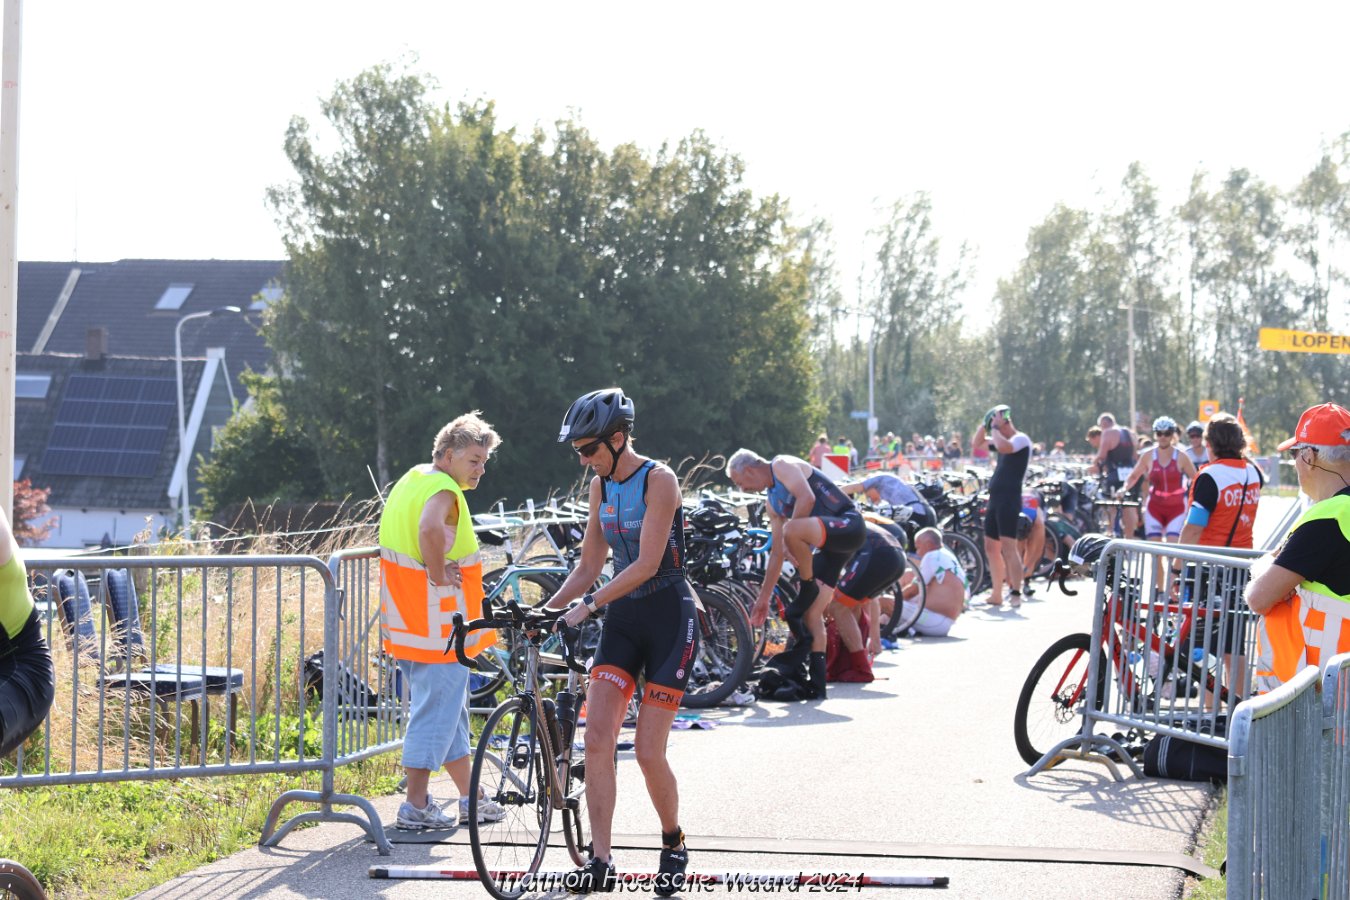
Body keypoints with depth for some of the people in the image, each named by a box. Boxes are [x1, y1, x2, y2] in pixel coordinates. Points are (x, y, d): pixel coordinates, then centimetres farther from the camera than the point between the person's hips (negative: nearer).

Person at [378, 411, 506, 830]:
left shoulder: (413, 477, 14)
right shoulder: (443, 490, -18)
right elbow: (429, 529, -39)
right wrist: (438, 574, -25)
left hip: (410, 620, 10)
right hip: (439, 623, -10)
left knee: (451, 711, 17)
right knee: (436, 712, -2)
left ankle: (470, 799, 27)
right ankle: (416, 807, 2)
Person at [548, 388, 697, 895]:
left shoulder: (659, 481, -14)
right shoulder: (600, 486, 8)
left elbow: (646, 564, -22)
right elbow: (589, 565, 11)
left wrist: (588, 604, -27)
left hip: (668, 619, -6)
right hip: (622, 620, 6)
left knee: (648, 752, -6)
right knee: (596, 739, -9)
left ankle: (673, 842, 19)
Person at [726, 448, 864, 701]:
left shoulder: (783, 466, -4)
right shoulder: (773, 503, 21)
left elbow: (807, 498, -22)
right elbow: (777, 553, 23)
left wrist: (790, 539, -15)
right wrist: (763, 598, 22)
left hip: (849, 524, -10)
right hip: (829, 545, 10)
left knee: (793, 529, -36)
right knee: (812, 614, 2)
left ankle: (807, 589, -14)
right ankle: (816, 685, 3)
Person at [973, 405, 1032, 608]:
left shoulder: (1021, 439, -7)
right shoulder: (1003, 440, 20)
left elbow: (1003, 447, -28)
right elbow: (977, 443, 26)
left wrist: (995, 427, -13)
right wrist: (985, 423, 13)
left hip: (1009, 500, -10)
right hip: (996, 499, 10)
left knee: (1008, 547, -16)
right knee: (991, 547, 12)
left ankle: (1016, 593, -18)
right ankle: (997, 595, 17)